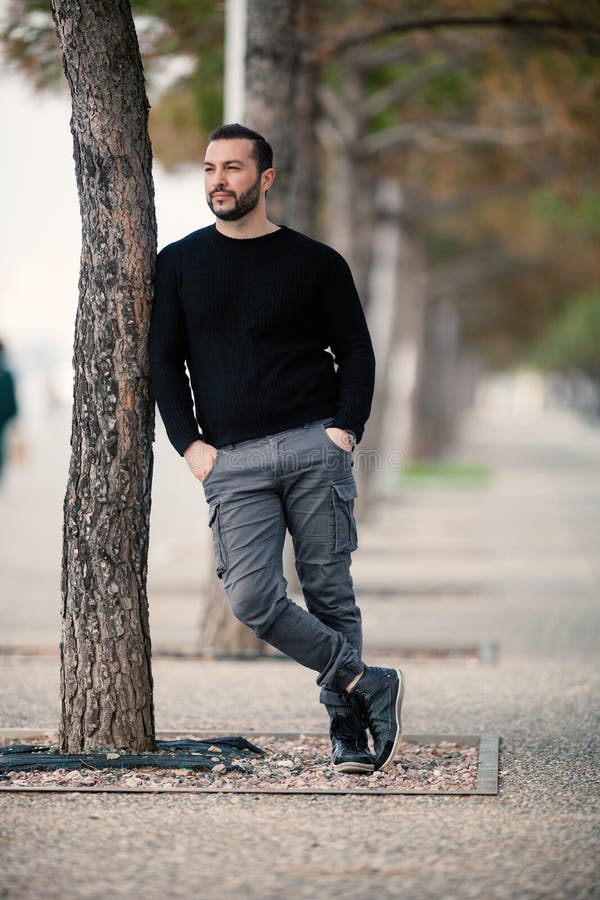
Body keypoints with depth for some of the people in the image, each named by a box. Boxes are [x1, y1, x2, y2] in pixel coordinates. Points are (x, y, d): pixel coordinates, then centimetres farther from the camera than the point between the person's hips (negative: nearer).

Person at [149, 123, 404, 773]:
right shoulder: (179, 263, 12)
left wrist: (346, 429, -5)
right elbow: (164, 359, 12)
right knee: (252, 600, -12)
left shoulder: (315, 263, 8)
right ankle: (366, 684, 0)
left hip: (315, 449, -1)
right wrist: (190, 444, 0)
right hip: (231, 461, 1)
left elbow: (357, 354, 11)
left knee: (328, 592, -1)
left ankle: (346, 726, 10)